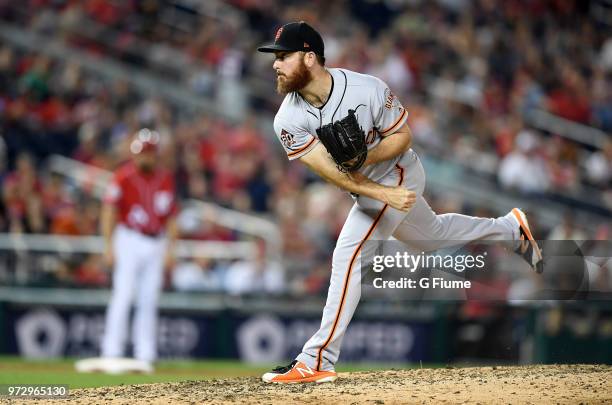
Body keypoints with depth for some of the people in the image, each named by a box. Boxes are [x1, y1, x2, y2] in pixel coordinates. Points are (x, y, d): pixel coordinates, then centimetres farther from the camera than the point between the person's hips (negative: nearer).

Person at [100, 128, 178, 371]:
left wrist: (170, 249, 8)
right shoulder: (124, 177, -5)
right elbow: (109, 211, -7)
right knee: (123, 295, -10)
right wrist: (109, 246, -13)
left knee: (149, 301, 5)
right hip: (130, 240, -4)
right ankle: (112, 353, -9)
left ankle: (145, 356, 8)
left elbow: (171, 217, 13)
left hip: (156, 243, 4)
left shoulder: (165, 179, 9)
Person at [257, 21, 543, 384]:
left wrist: (365, 159, -33)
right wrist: (385, 195, -37)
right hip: (366, 189, 6)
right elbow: (330, 171, -24)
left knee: (348, 254, -20)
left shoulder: (367, 90, -29)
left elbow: (402, 135, -15)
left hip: (397, 173, -6)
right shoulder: (289, 120, -19)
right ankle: (510, 227, 50)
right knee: (432, 235, 26)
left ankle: (317, 361, -19)